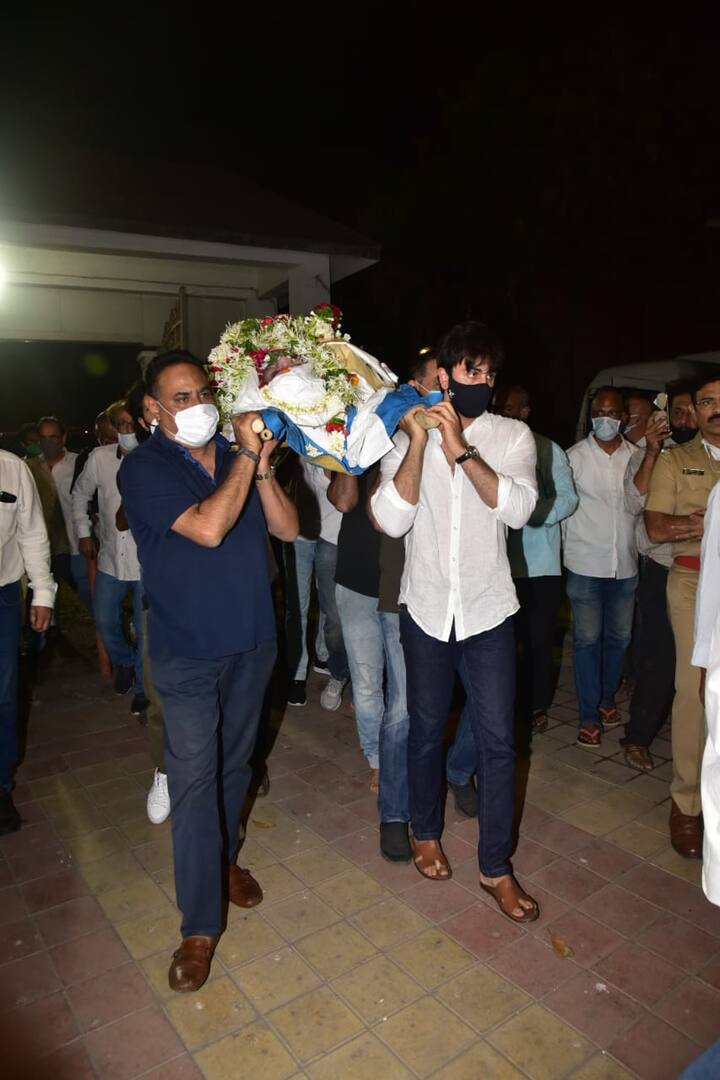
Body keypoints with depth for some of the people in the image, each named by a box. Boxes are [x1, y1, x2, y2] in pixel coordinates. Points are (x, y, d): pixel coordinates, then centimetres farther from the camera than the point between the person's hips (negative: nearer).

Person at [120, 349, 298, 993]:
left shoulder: (238, 456, 4)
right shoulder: (144, 468, -11)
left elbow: (288, 529, -2)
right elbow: (208, 528, -25)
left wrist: (261, 467, -15)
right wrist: (246, 458, -19)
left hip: (253, 640, 5)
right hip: (188, 652, -5)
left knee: (235, 763, 19)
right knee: (194, 781, 0)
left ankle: (224, 859, 42)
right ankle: (200, 925, 14)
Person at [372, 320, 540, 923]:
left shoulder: (512, 436, -2)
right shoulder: (407, 436, -3)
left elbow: (518, 508, -19)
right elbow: (392, 520, -16)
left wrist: (460, 450, -26)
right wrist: (418, 441, -22)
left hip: (488, 610, 0)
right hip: (426, 608, 0)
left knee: (498, 739, 4)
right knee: (427, 728, 16)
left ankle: (496, 867, 24)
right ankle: (426, 832, 40)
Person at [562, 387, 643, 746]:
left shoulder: (638, 457, 4)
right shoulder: (575, 456, -4)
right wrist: (572, 547, -1)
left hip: (626, 565, 3)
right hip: (586, 565, -3)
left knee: (619, 637, 13)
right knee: (587, 639, 2)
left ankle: (607, 700, 33)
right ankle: (588, 715, 12)